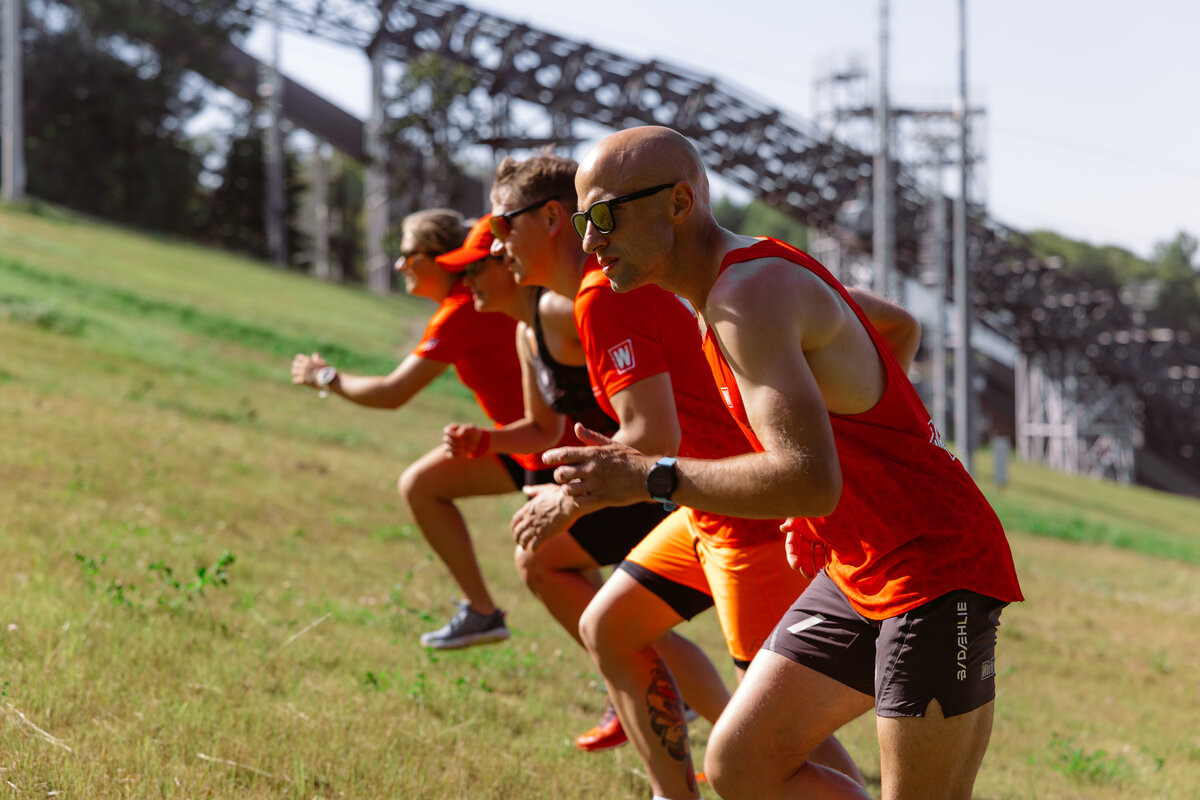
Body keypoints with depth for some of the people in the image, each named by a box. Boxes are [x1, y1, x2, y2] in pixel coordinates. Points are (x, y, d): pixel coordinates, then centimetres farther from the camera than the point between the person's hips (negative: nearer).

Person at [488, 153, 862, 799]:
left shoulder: (605, 298, -17)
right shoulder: (617, 284, 14)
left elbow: (654, 437, -25)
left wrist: (567, 502, -11)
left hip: (752, 515, -11)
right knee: (606, 628, 15)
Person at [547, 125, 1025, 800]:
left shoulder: (749, 295, -21)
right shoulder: (763, 268, 10)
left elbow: (811, 481, -33)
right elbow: (900, 329, 27)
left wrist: (646, 478, -27)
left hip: (936, 573, -10)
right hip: (855, 574, 10)